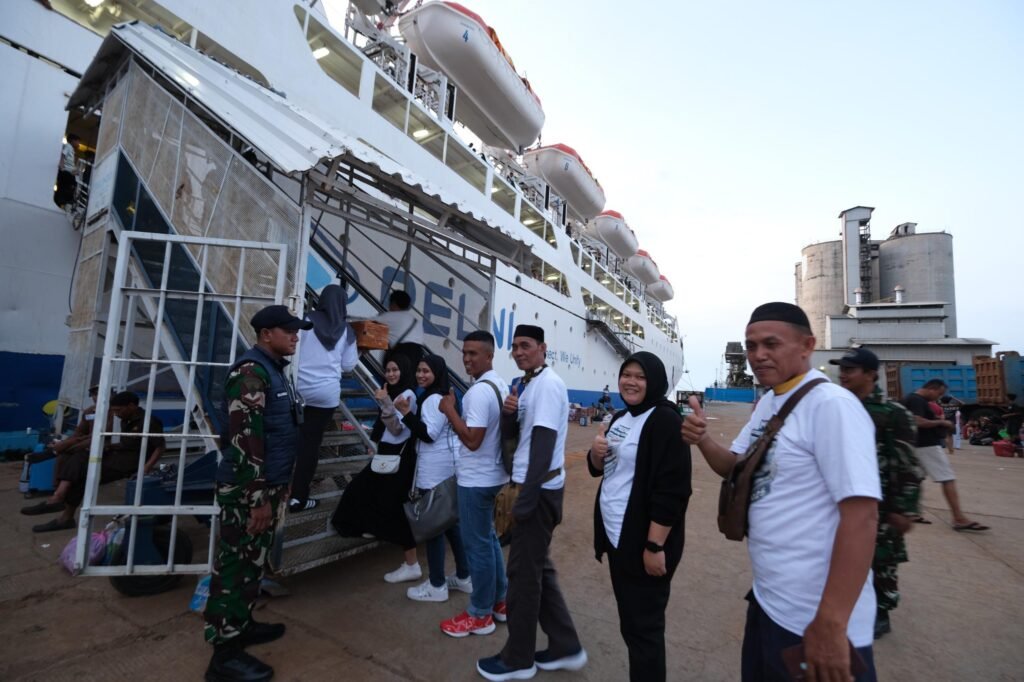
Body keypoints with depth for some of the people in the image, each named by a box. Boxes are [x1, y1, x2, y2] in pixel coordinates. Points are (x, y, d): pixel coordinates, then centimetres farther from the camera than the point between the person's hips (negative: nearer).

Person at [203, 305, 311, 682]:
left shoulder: (275, 370, 12)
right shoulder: (250, 371, -18)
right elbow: (245, 439, -24)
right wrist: (258, 498, -22)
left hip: (267, 485, 9)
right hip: (247, 490, -9)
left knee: (252, 561, 20)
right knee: (236, 565, 3)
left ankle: (242, 624, 37)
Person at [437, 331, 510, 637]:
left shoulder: (479, 391, -23)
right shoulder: (500, 385, 8)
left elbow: (472, 440, -26)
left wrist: (449, 409, -18)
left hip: (476, 479, -10)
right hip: (493, 474, 10)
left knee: (477, 545, 5)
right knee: (489, 539, 21)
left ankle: (480, 615, 21)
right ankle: (500, 601, 33)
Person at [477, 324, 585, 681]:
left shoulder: (548, 384, -17)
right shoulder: (526, 385, 12)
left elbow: (543, 444, -22)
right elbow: (510, 434, 11)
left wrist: (526, 499, -22)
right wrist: (508, 411, -10)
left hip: (539, 489, -9)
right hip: (533, 486, 9)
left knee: (524, 572, 4)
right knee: (539, 568, 17)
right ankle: (566, 648, 30)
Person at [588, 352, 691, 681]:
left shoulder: (665, 421, -16)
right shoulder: (620, 419, 9)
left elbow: (671, 490, -21)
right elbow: (599, 469, 16)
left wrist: (655, 545, -21)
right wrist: (596, 452, -6)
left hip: (644, 543, -8)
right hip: (616, 536, 8)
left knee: (643, 626, 5)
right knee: (629, 622, 21)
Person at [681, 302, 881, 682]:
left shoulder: (831, 405, -20)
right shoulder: (767, 403, 6)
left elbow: (861, 514, -25)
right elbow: (734, 467, 12)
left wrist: (831, 624, -26)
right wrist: (702, 440, -10)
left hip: (813, 619, -8)